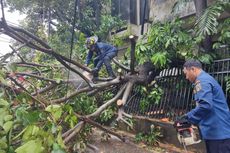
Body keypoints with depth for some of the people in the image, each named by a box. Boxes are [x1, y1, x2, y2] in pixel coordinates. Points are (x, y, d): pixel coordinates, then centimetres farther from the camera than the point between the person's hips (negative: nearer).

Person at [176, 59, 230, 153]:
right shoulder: (206, 79, 18)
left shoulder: (202, 80, -14)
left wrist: (188, 118, -16)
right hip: (217, 131, 10)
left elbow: (205, 105, -29)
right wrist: (189, 116, 15)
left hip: (217, 132, -10)